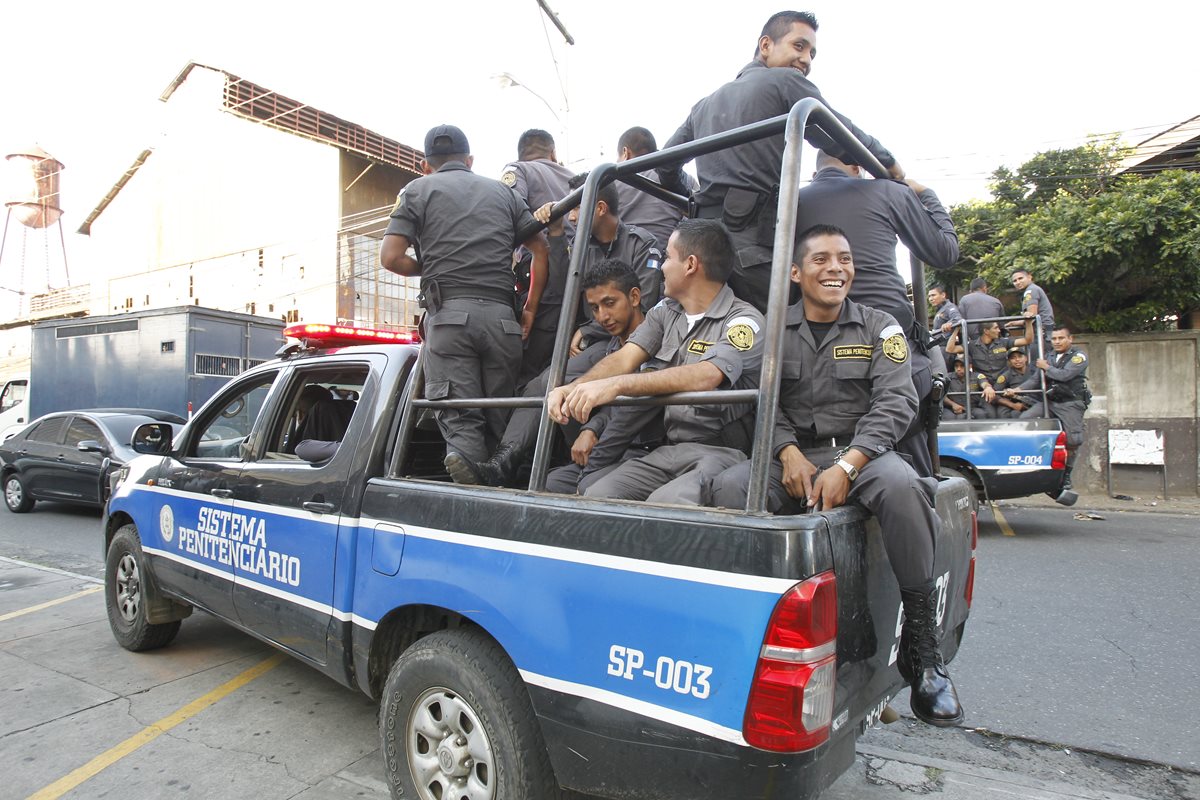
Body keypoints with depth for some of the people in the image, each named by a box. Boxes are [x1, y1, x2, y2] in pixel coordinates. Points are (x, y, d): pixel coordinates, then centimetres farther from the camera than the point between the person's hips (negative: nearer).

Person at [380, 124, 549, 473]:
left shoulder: (417, 190, 13)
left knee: (460, 423, -7)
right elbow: (541, 249, 13)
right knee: (499, 422, 7)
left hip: (448, 313, -2)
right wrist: (530, 308, 13)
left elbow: (390, 258, 2)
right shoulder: (503, 191, 22)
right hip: (501, 315, 3)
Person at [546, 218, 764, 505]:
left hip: (720, 452, -5)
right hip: (667, 449, 5)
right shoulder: (664, 312, 13)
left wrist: (616, 384, -34)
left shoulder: (744, 321, -8)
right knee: (596, 495, -17)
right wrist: (573, 388, -20)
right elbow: (624, 359, 1)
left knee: (666, 503, -33)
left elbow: (705, 377, -26)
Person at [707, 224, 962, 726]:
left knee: (901, 486, -35)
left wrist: (846, 467, -19)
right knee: (729, 487, -28)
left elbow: (895, 404, -4)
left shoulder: (879, 327, 8)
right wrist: (789, 454, -18)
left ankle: (922, 648, -18)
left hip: (863, 451, -1)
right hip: (792, 455, 1)